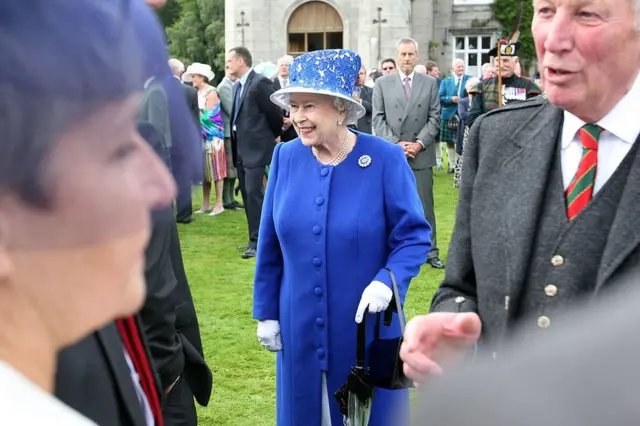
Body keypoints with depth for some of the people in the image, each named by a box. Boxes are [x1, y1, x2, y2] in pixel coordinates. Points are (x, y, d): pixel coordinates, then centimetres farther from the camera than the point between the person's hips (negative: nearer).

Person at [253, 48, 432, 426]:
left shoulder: (386, 159, -13)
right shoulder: (286, 158, -3)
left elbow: (414, 235, -8)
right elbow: (271, 244, 4)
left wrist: (387, 280, -25)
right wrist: (267, 312, 6)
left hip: (367, 325, -3)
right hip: (300, 326, 3)